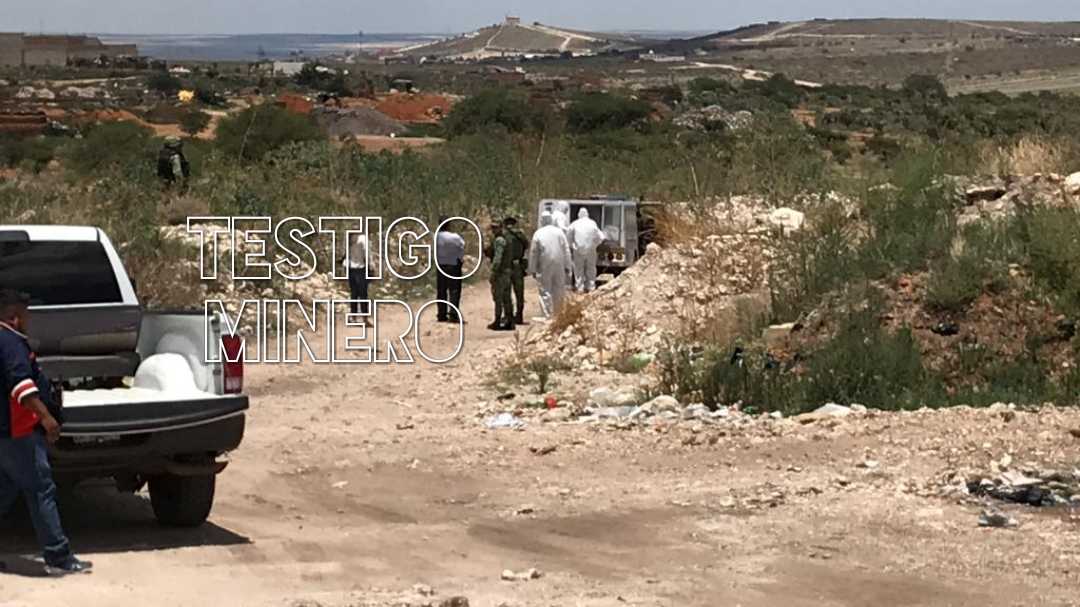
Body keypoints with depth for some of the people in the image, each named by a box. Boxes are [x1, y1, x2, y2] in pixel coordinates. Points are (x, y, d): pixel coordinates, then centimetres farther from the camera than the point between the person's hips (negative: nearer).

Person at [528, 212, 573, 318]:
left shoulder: (538, 234, -2)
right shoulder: (559, 232, 2)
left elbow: (533, 253, -1)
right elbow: (566, 250, 1)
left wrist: (533, 269, 5)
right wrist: (567, 266, 5)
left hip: (544, 266, -1)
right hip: (559, 265, 1)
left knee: (545, 290, 3)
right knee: (559, 290, 11)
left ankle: (548, 314, -3)